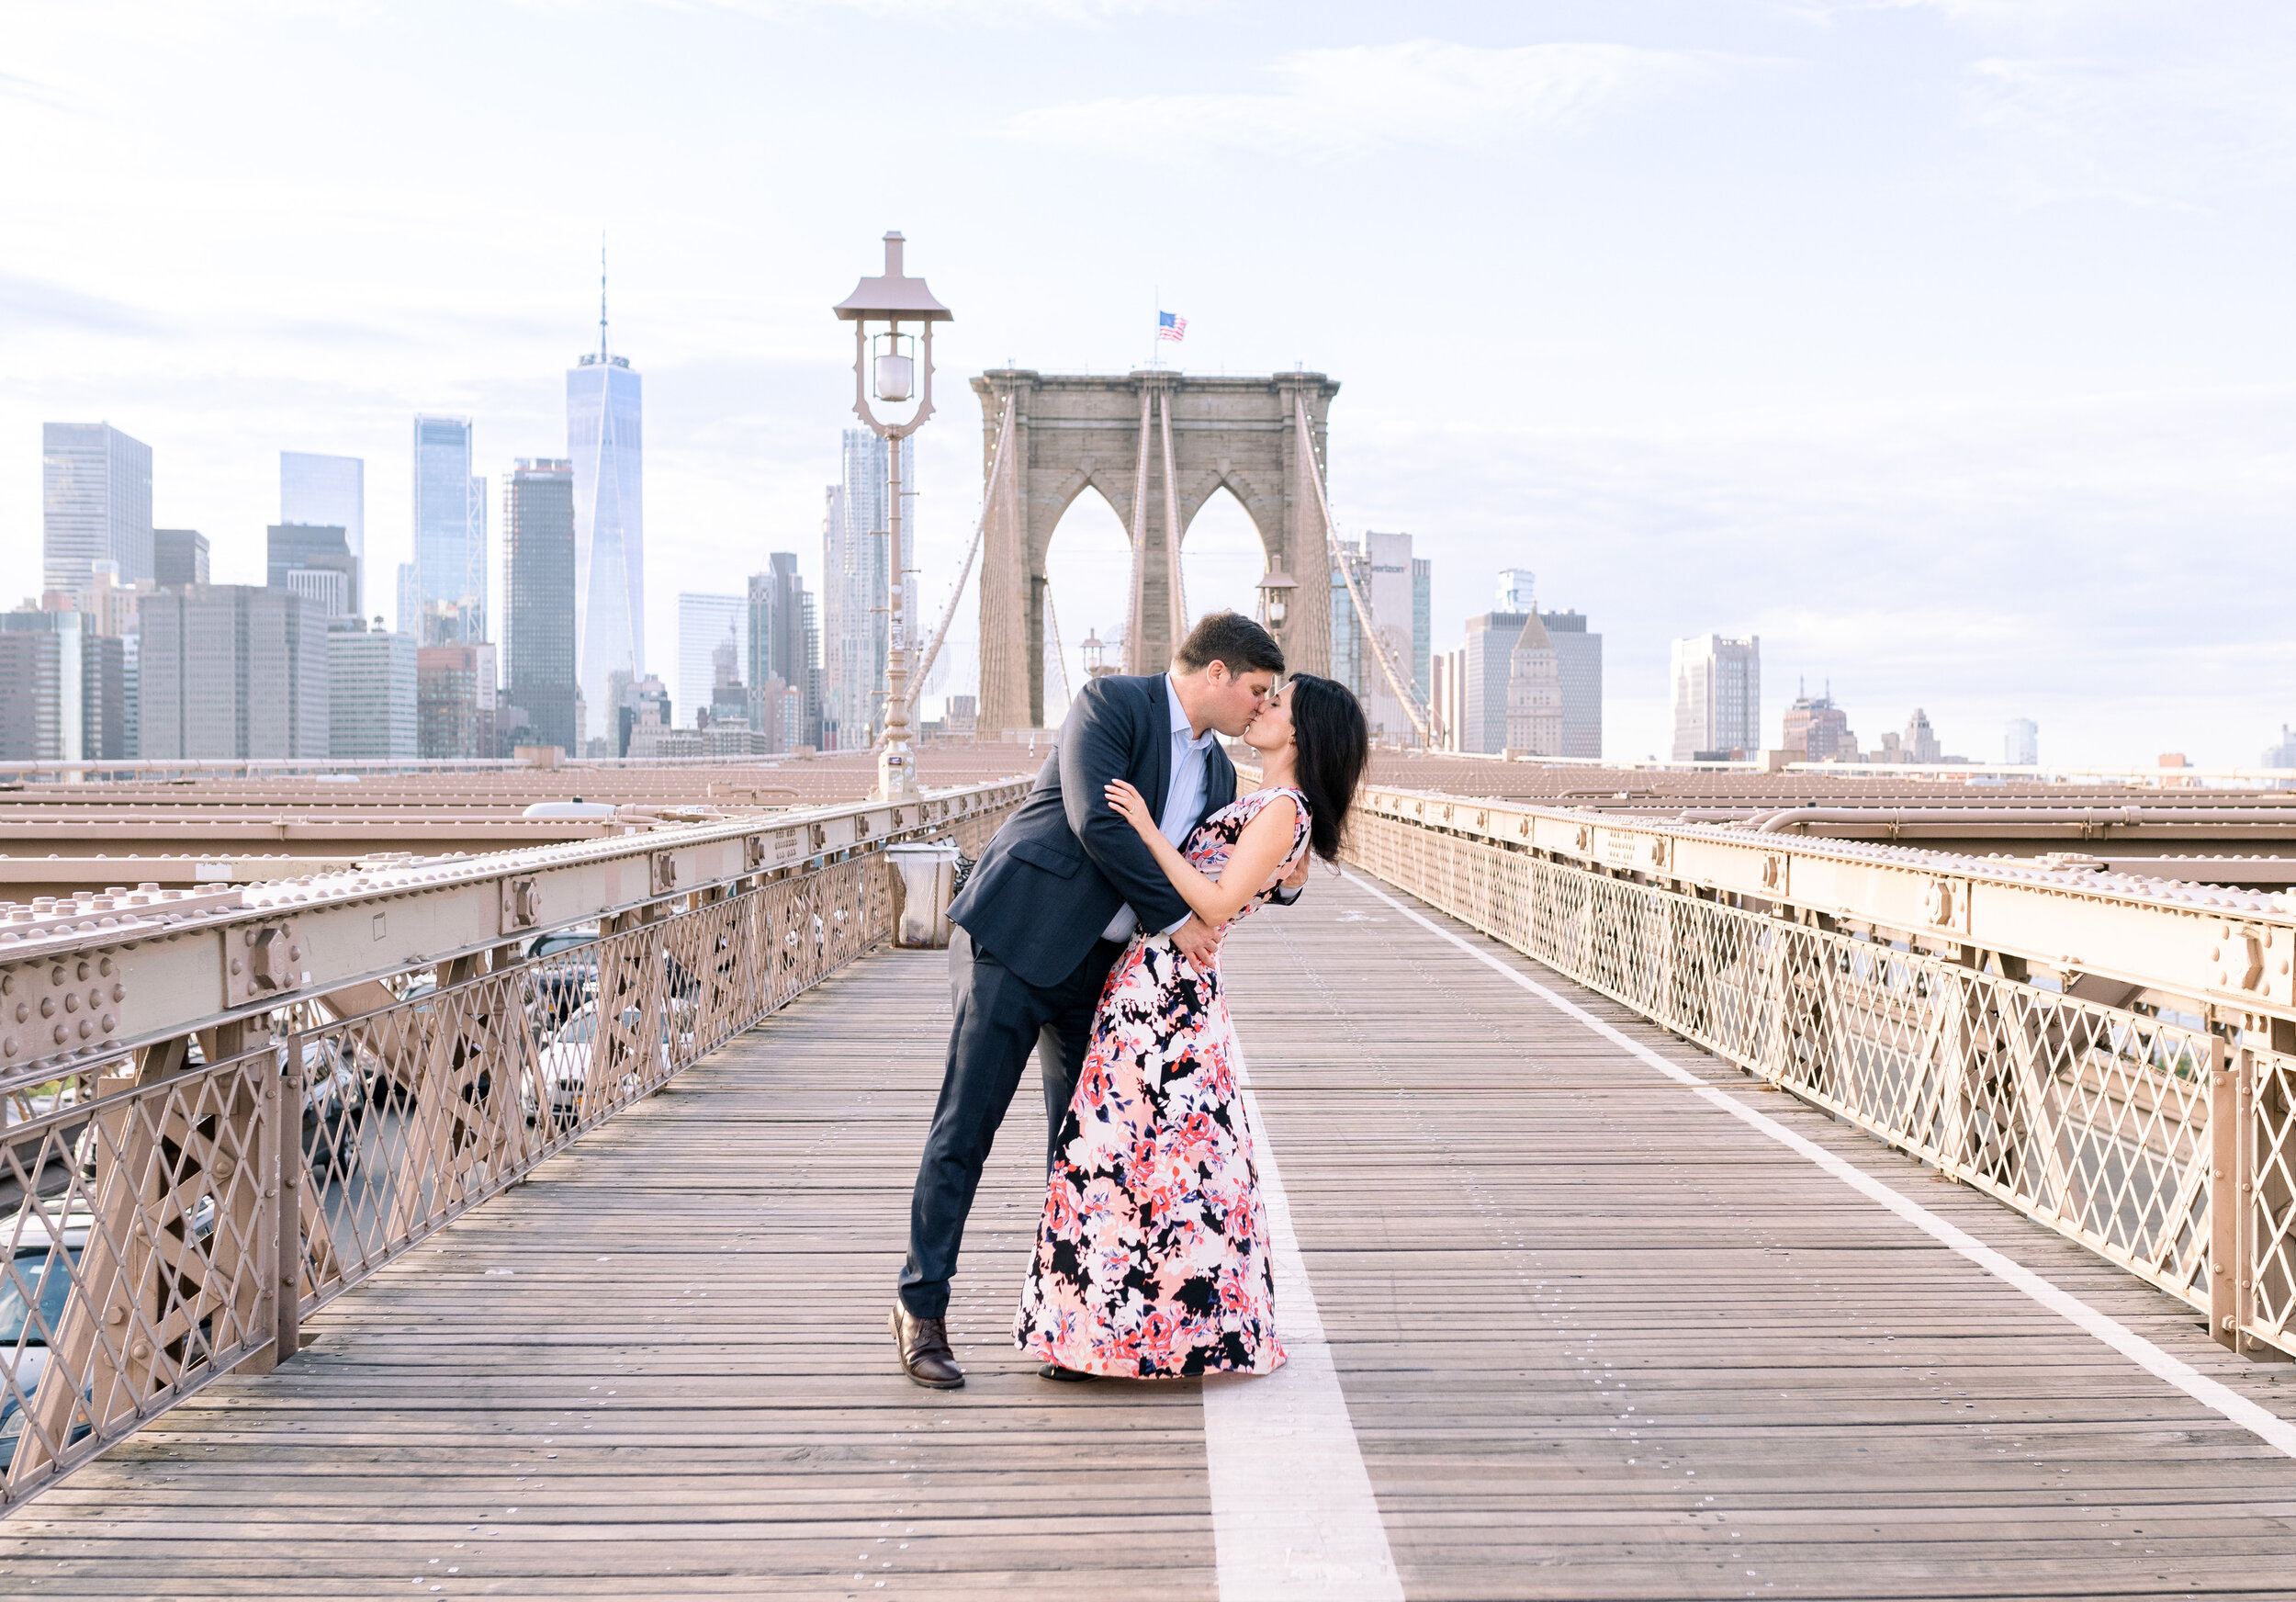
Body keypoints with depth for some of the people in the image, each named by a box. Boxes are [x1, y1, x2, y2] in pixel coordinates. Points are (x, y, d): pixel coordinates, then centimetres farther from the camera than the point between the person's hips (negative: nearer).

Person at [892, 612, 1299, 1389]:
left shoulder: (1217, 775, 14)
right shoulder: (1112, 703, -9)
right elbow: (1097, 820, -21)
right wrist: (1173, 917, -16)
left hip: (1097, 965, 8)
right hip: (1016, 938, -7)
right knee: (966, 1125, -5)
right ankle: (921, 1304, 4)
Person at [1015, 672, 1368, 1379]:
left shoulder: (1282, 809, -12)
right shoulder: (1268, 807, 17)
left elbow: (1216, 903, -19)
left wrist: (1147, 830, -18)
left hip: (1167, 985, -9)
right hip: (1157, 979, 9)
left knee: (1123, 1145, -6)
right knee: (1167, 1149, 11)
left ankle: (1119, 1331, 0)